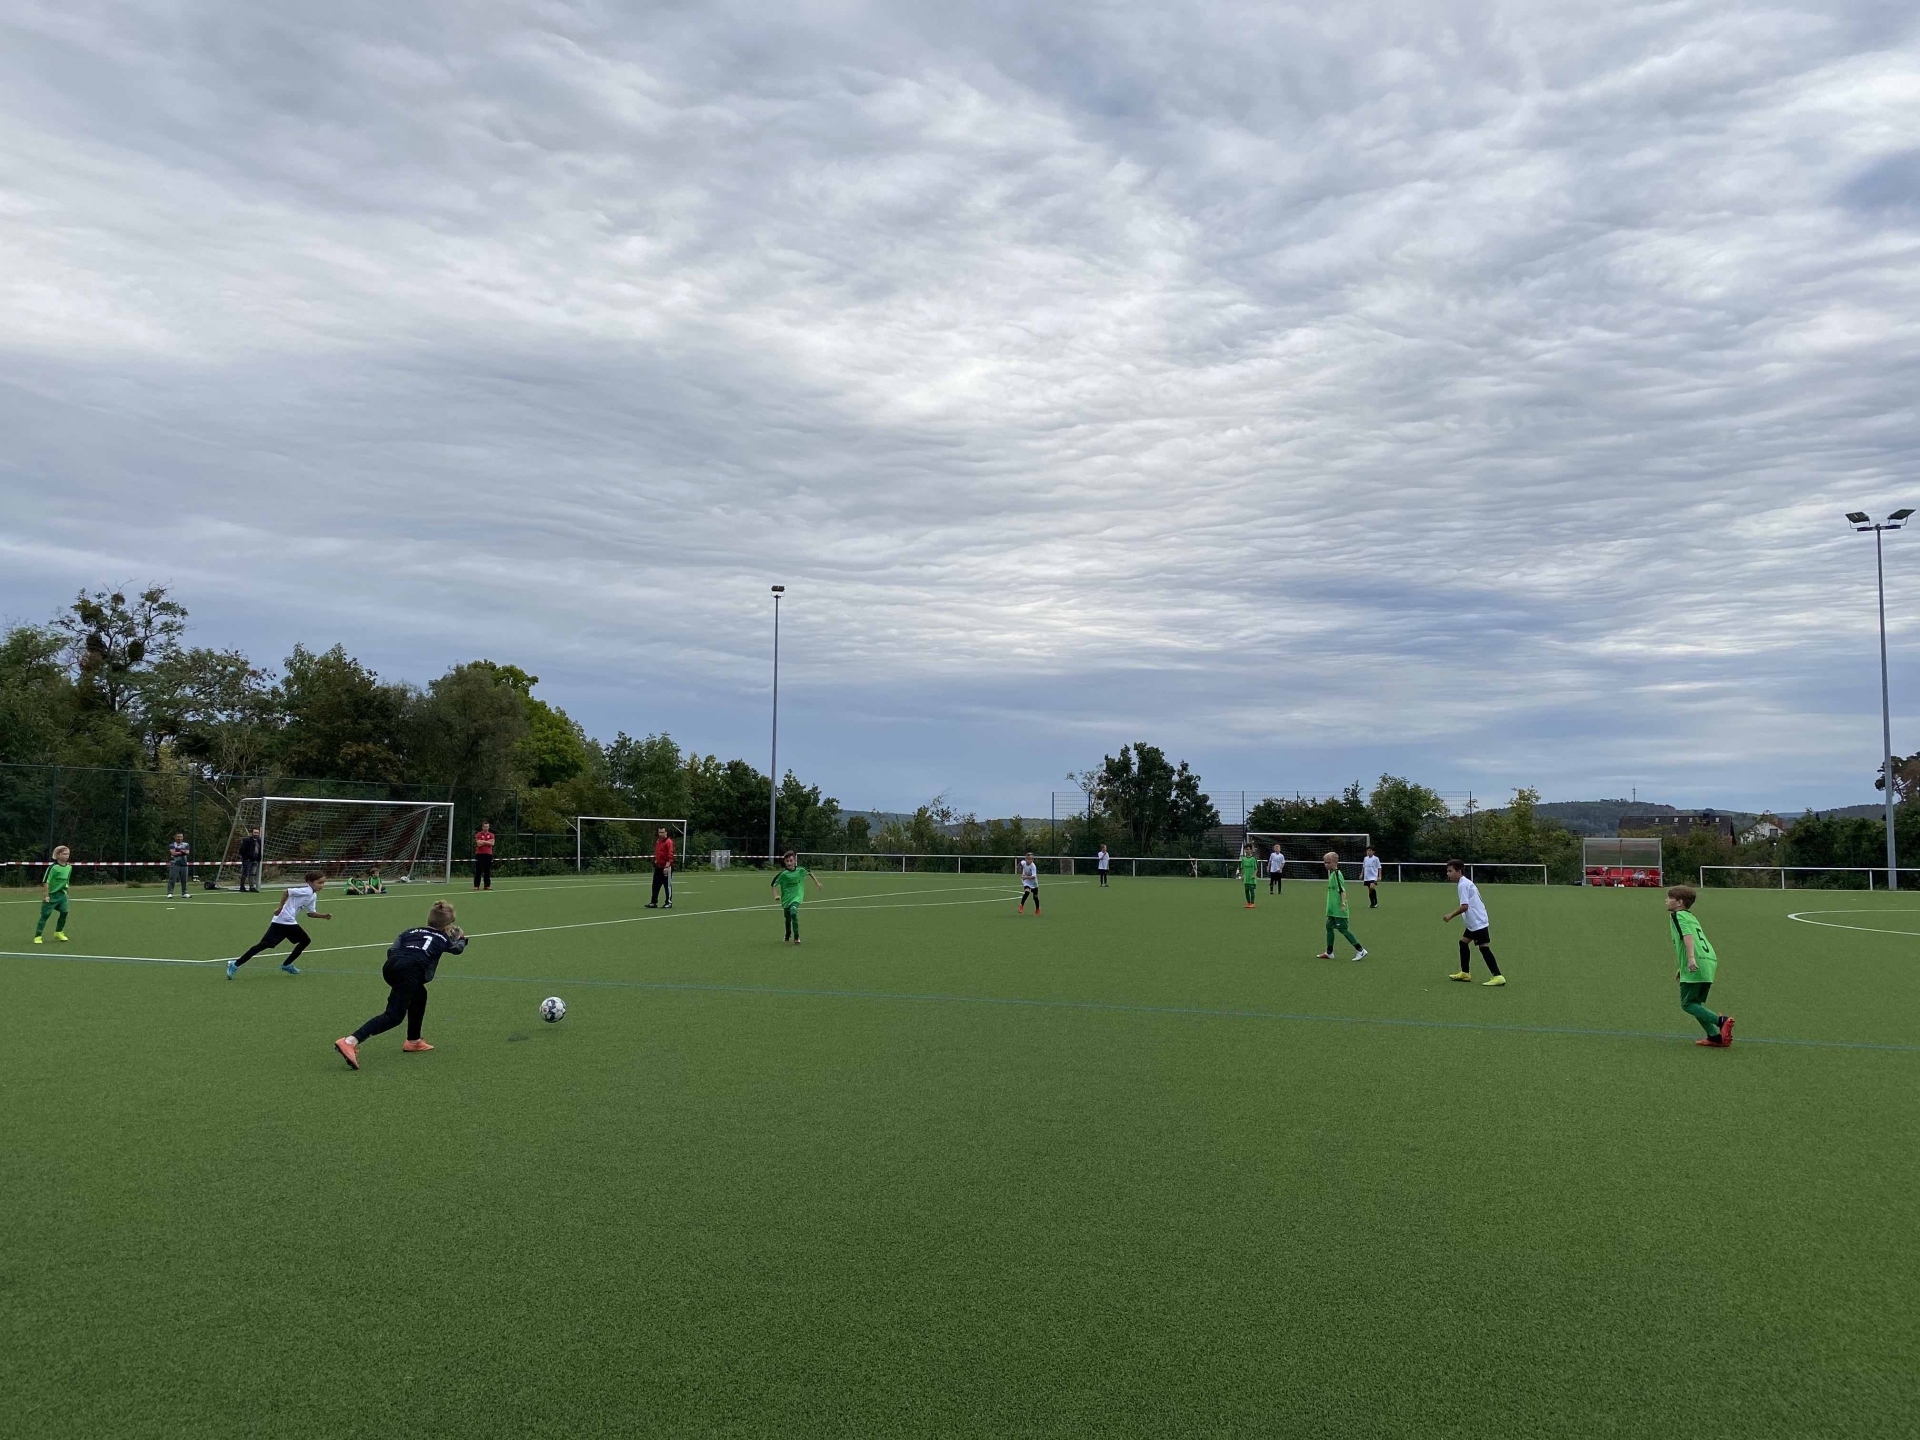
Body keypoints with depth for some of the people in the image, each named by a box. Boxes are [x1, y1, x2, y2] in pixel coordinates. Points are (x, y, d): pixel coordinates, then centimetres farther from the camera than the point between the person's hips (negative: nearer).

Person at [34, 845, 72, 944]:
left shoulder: (69, 867, 3)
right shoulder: (53, 867, -16)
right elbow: (46, 882, -16)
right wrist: (46, 895, -17)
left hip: (62, 894, 6)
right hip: (51, 895, -6)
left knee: (64, 912, 1)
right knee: (45, 915, -2)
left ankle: (58, 932, 20)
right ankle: (37, 936, 4)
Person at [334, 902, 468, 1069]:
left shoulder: (411, 931, 32)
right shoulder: (443, 938, 26)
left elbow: (391, 950, 19)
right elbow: (458, 948, 46)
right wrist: (462, 939, 67)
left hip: (390, 966, 6)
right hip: (410, 971, -6)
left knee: (419, 995, 30)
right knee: (394, 1015, -9)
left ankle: (413, 1041, 33)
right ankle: (349, 1042, -27)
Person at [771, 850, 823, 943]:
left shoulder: (800, 870, -9)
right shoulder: (783, 874, -15)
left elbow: (809, 872, 13)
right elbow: (774, 884, -8)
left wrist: (817, 883, 16)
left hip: (797, 897, -1)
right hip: (786, 898, 1)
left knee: (793, 912, -26)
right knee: (788, 918, 13)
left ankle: (796, 937, -21)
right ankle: (787, 935, 42)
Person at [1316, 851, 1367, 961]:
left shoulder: (1337, 874, -15)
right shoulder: (1331, 873, 14)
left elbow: (1343, 890, -20)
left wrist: (1343, 903, -26)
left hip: (1339, 909, -10)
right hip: (1332, 909, 10)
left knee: (1343, 929, -8)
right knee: (1329, 927, 12)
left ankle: (1361, 950, -3)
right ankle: (1329, 953, 20)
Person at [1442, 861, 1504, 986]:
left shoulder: (1463, 885, -16)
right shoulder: (1467, 883, 15)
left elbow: (1464, 906, -22)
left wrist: (1451, 915, -13)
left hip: (1478, 922, -11)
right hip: (1474, 922, 11)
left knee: (1484, 947, -11)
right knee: (1463, 942, 16)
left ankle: (1498, 977, -14)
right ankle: (1465, 973, 21)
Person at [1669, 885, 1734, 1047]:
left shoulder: (1678, 915, -2)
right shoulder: (1691, 917, 27)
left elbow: (1688, 936, -20)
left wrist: (1691, 958, -33)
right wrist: (1682, 967, 40)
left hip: (1696, 965, -9)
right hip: (1710, 962, 9)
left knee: (1687, 1004, -3)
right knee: (1695, 1003, 15)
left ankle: (1721, 1021, -18)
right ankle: (1715, 1037, 9)